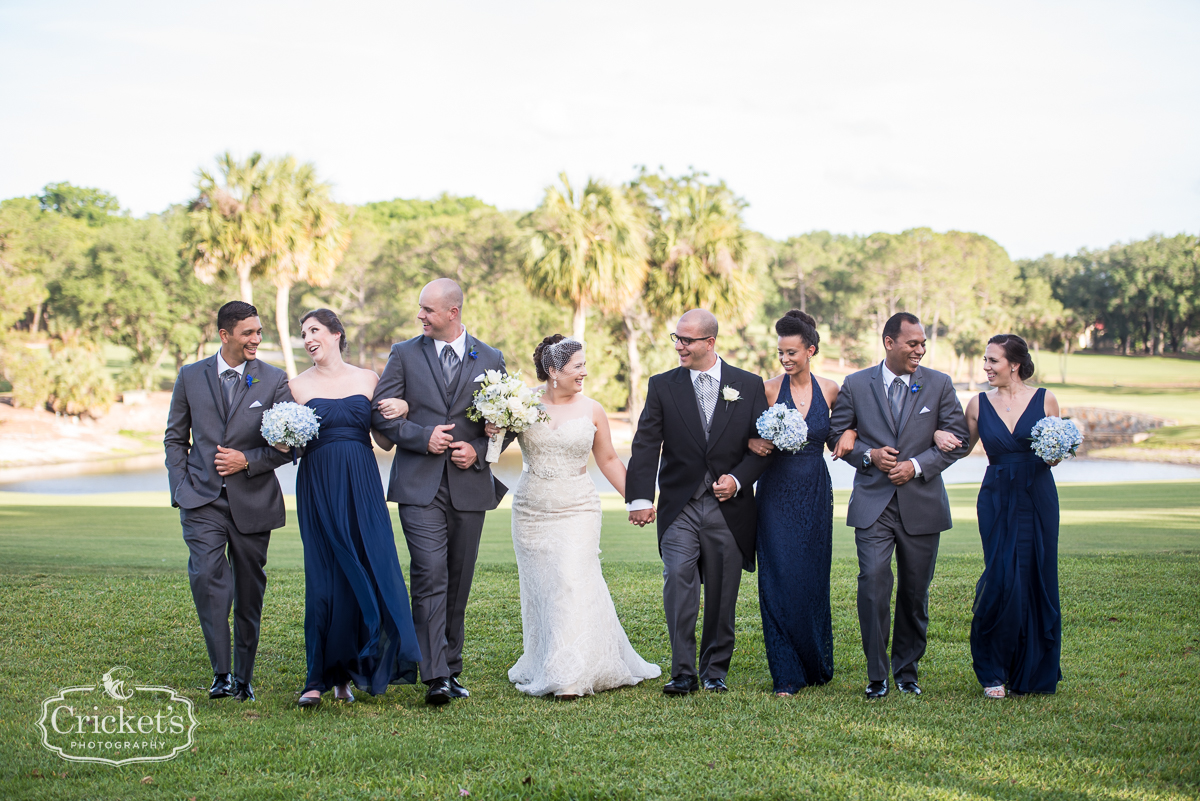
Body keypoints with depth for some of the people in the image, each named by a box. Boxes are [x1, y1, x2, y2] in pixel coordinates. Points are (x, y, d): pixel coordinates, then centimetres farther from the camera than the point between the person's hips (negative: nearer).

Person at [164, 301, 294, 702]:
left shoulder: (274, 380, 2)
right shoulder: (191, 377, 6)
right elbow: (175, 438, 12)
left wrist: (248, 460, -12)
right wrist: (181, 487, 1)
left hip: (253, 500, 0)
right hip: (203, 500, 0)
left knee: (249, 589, 7)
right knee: (206, 577, -18)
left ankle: (244, 676, 19)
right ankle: (221, 672, -12)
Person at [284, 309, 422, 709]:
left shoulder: (367, 379, 9)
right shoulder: (298, 385, 6)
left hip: (362, 485, 2)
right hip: (318, 486, -2)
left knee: (372, 572, -4)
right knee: (325, 579, -5)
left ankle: (346, 674, 9)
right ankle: (320, 677, 3)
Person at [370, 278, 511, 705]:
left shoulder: (490, 360, 8)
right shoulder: (404, 354, 5)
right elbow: (381, 413, 1)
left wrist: (478, 450, -6)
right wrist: (422, 437, -13)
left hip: (470, 486, 2)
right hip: (419, 486, -2)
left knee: (458, 583, 9)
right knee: (430, 577, -13)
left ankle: (451, 670, 20)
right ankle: (435, 677, -16)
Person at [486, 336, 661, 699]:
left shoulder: (592, 410, 1)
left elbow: (608, 459, 11)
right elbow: (495, 428, 8)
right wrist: (493, 431, -16)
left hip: (577, 510, -1)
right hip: (531, 512, 1)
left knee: (572, 584, -12)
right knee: (540, 589, 7)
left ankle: (569, 677, -10)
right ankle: (543, 667, 23)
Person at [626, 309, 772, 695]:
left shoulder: (749, 385, 4)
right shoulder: (663, 386, 4)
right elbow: (646, 445, -2)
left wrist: (738, 479, -11)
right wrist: (640, 498, -12)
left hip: (729, 509, 0)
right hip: (679, 507, 0)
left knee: (722, 594, 6)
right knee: (678, 583, -13)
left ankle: (715, 670, 21)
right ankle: (683, 673, -8)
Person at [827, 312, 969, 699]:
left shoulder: (939, 384, 3)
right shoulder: (856, 384, 1)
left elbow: (957, 439, 2)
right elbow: (837, 433, 7)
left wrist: (917, 465, -11)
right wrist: (869, 455, -11)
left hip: (922, 503, 1)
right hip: (873, 503, -1)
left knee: (915, 592, 9)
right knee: (873, 584, -13)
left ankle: (907, 669, 24)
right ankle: (876, 674, -2)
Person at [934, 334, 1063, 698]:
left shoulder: (1045, 399, 1)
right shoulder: (979, 404, 4)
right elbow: (965, 446, 16)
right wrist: (941, 436, -4)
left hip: (1038, 499, 0)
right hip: (997, 500, 0)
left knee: (1037, 579, 3)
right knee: (1002, 579, -8)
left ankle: (1034, 670, 18)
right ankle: (993, 671, 6)